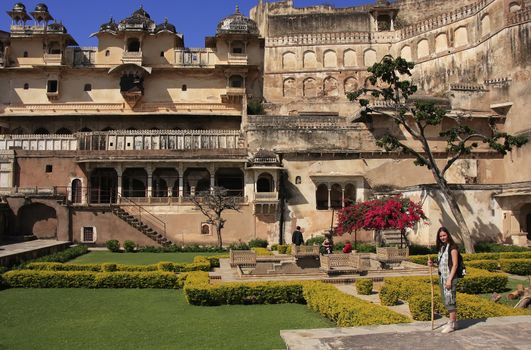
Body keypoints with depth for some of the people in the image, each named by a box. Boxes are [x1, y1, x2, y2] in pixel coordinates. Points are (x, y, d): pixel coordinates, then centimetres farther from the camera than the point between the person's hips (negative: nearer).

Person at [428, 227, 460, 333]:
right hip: (442, 277, 8)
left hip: (450, 277, -8)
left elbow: (455, 264, -13)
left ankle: (452, 324, 1)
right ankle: (453, 321, 22)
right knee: (446, 300, 12)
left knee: (450, 299, -6)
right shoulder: (441, 248, 15)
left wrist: (449, 279, -18)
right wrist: (432, 264, 1)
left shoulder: (452, 247, -9)